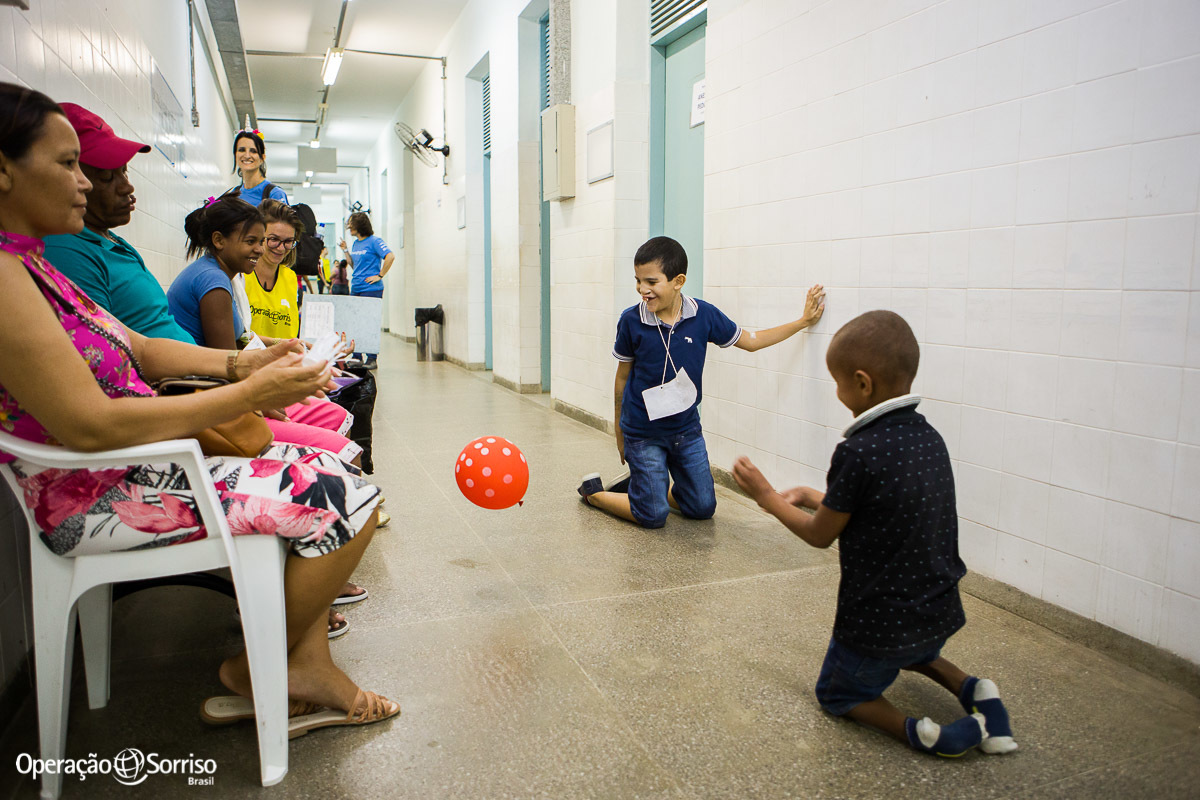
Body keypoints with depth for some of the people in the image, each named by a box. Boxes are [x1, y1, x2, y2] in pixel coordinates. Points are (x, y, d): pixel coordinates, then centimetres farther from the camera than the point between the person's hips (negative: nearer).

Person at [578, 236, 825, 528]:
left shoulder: (704, 315, -9)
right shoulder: (631, 320, -13)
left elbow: (749, 341, 7)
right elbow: (623, 377, -2)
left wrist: (803, 321, 8)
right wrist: (620, 433, 5)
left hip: (686, 428, 3)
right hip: (643, 432, -3)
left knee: (703, 508, 10)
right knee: (653, 516, -1)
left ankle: (644, 486, 31)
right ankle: (594, 492, 22)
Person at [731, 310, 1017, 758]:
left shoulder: (859, 452, -26)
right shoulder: (928, 437, -3)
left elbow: (820, 535, -13)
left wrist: (767, 497, 1)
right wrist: (815, 497, 16)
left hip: (881, 618, -7)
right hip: (940, 613, 7)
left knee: (835, 694, 19)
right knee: (911, 650, 40)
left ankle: (916, 732, -4)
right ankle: (972, 690, 15)